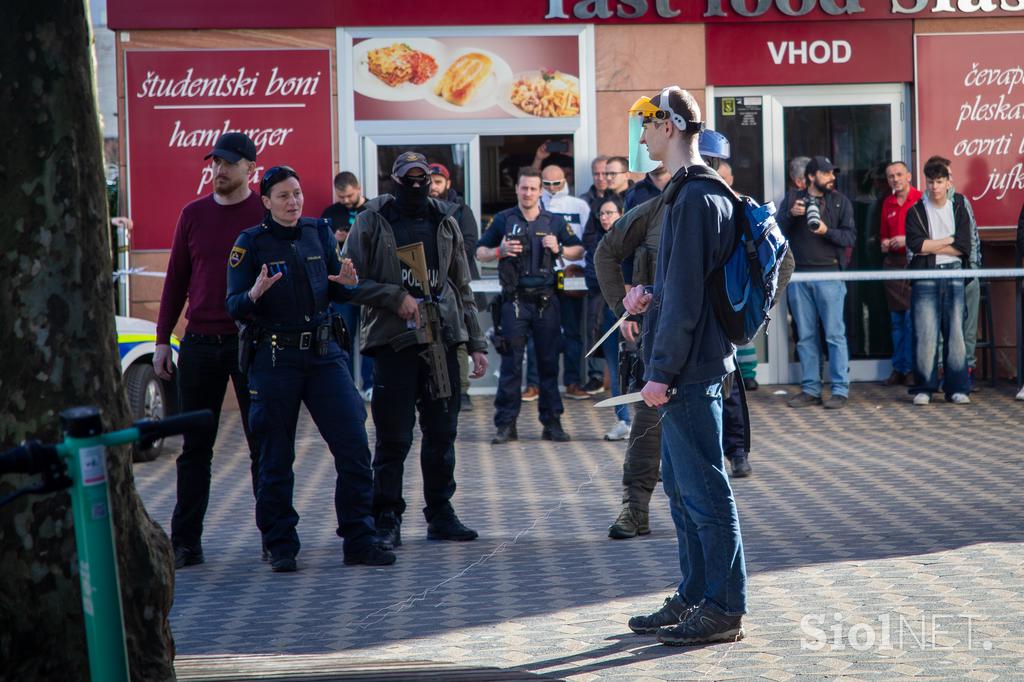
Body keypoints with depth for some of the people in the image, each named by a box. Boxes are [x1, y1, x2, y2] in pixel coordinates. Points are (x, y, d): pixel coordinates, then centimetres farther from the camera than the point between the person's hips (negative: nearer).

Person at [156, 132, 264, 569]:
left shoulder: (268, 214, 0)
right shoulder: (193, 215, 8)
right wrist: (162, 340, 7)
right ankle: (186, 542, 9)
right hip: (200, 343, 3)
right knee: (195, 447, 5)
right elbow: (176, 280, 12)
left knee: (263, 444, 3)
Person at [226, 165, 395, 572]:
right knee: (276, 459, 2)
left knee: (354, 448, -4)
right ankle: (280, 547, 12)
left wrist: (348, 283, -7)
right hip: (274, 358, -3)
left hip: (324, 354, 3)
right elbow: (233, 307, -6)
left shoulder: (319, 233, 9)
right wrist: (254, 294, -27)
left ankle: (358, 542, 5)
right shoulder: (251, 243, -2)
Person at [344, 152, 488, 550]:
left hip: (443, 339, 4)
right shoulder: (371, 223, 1)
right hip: (392, 341, -4)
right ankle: (386, 518, 5)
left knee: (442, 432, 7)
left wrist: (476, 344, 13)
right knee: (393, 437, -4)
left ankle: (440, 514, 18)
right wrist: (396, 297, -14)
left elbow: (462, 289, 17)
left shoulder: (446, 223, 14)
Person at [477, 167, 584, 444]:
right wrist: (500, 251, -9)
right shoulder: (503, 220, 7)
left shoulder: (554, 221, 9)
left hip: (545, 300, 1)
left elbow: (579, 251, 15)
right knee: (511, 362, -3)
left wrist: (559, 249, -5)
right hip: (514, 300, -1)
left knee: (549, 361, 3)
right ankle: (506, 424, 0)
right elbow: (480, 252, 11)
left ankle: (552, 422, 10)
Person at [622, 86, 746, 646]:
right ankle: (694, 598, 24)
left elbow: (686, 296, -20)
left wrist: (662, 371, -19)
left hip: (689, 369, -11)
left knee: (704, 491, -5)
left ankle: (723, 608, 1)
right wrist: (650, 299, 13)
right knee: (681, 485, 16)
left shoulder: (693, 198, -16)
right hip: (692, 366, 11)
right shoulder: (701, 192, 16)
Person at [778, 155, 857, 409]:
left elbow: (850, 236, 0)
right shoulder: (792, 199, 13)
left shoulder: (840, 202, 9)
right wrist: (790, 215, -11)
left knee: (835, 334, -6)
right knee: (806, 336, 6)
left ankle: (840, 390, -4)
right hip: (799, 275, 2)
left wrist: (827, 231, -16)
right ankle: (810, 389, 12)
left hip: (829, 274, -2)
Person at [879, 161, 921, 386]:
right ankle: (898, 369, 11)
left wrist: (907, 240, -14)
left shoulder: (921, 200, -3)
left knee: (912, 319, -8)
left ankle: (911, 369, -3)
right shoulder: (887, 203, 16)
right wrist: (884, 244, 8)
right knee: (896, 319, 7)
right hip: (892, 264, 6)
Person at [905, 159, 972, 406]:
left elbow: (963, 247, -1)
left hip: (953, 274, 2)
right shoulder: (916, 212, 7)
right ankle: (924, 388, -1)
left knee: (956, 332, -1)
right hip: (925, 277, -1)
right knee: (925, 333, -7)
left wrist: (931, 246, -5)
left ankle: (956, 388, 4)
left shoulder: (958, 209, 11)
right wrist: (949, 241, -5)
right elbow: (915, 244, -9)